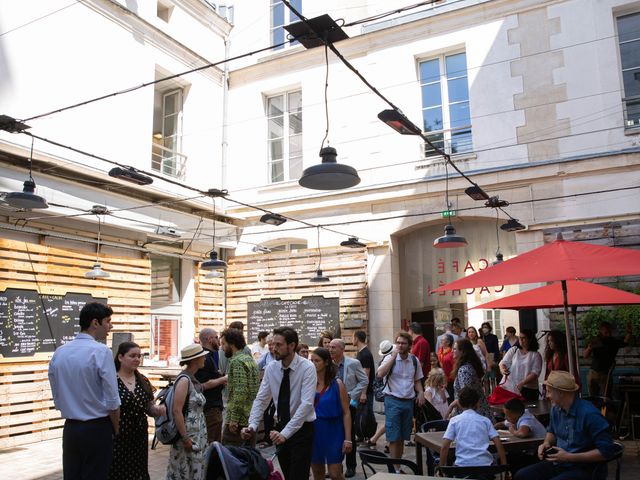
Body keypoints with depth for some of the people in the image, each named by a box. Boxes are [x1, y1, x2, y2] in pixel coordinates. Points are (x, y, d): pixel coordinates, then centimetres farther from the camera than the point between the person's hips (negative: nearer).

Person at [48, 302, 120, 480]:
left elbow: (57, 399, 10)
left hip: (70, 428, 6)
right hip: (97, 429, -6)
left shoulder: (59, 353, 4)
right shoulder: (101, 351, -16)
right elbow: (112, 401, -15)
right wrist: (116, 430, 0)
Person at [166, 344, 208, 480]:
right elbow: (176, 411, -23)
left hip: (197, 435, 8)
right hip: (189, 435, -8)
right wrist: (185, 438, -22)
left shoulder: (192, 379, 8)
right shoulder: (184, 380, -18)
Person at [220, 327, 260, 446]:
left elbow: (240, 392, -22)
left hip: (239, 419, -9)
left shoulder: (236, 361, -14)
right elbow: (256, 390, 20)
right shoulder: (250, 359, 15)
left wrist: (234, 419, -20)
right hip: (251, 417, 9)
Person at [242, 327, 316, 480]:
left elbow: (306, 403, -26)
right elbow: (261, 399, -5)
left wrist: (286, 433, -32)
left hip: (302, 428, -5)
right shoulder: (271, 368, -4)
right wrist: (252, 425, -21)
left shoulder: (307, 368, -19)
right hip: (281, 427, 5)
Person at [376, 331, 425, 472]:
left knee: (403, 437, 13)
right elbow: (380, 374, -25)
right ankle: (395, 468, 5)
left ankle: (398, 466, 25)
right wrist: (394, 356, -23)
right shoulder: (390, 358, -7)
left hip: (408, 401, 4)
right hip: (393, 401, -4)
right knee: (394, 437, -3)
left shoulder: (414, 360, 6)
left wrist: (421, 393, -1)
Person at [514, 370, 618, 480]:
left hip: (584, 469, -7)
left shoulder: (589, 414, -21)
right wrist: (546, 443, 1)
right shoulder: (556, 408, 2)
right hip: (559, 463, 7)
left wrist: (570, 457, -22)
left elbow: (606, 451, -22)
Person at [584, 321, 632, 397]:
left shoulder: (614, 341, -4)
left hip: (605, 375, -2)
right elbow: (585, 356, -2)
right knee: (592, 397, 12)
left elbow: (625, 341, -21)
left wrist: (628, 333, -40)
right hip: (592, 373, 2)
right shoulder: (595, 341, 0)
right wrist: (589, 348, -23)